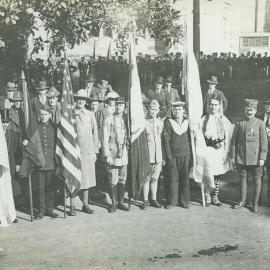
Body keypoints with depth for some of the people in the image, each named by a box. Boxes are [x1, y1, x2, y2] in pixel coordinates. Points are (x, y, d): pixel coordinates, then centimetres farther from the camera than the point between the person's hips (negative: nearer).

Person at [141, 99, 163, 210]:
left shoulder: (160, 123, 11)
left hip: (158, 155, 4)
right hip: (146, 155, -4)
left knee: (155, 178, 10)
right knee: (146, 178, 0)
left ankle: (153, 199, 20)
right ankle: (145, 200, 10)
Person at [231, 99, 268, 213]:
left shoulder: (260, 123, -1)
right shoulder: (239, 124, 6)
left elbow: (264, 142, -3)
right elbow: (234, 140, 9)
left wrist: (262, 158, -9)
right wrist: (233, 156, 4)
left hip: (255, 158, -2)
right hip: (241, 158, 2)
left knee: (257, 180, 4)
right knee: (243, 179, 12)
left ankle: (255, 203, 16)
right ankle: (242, 201, 25)